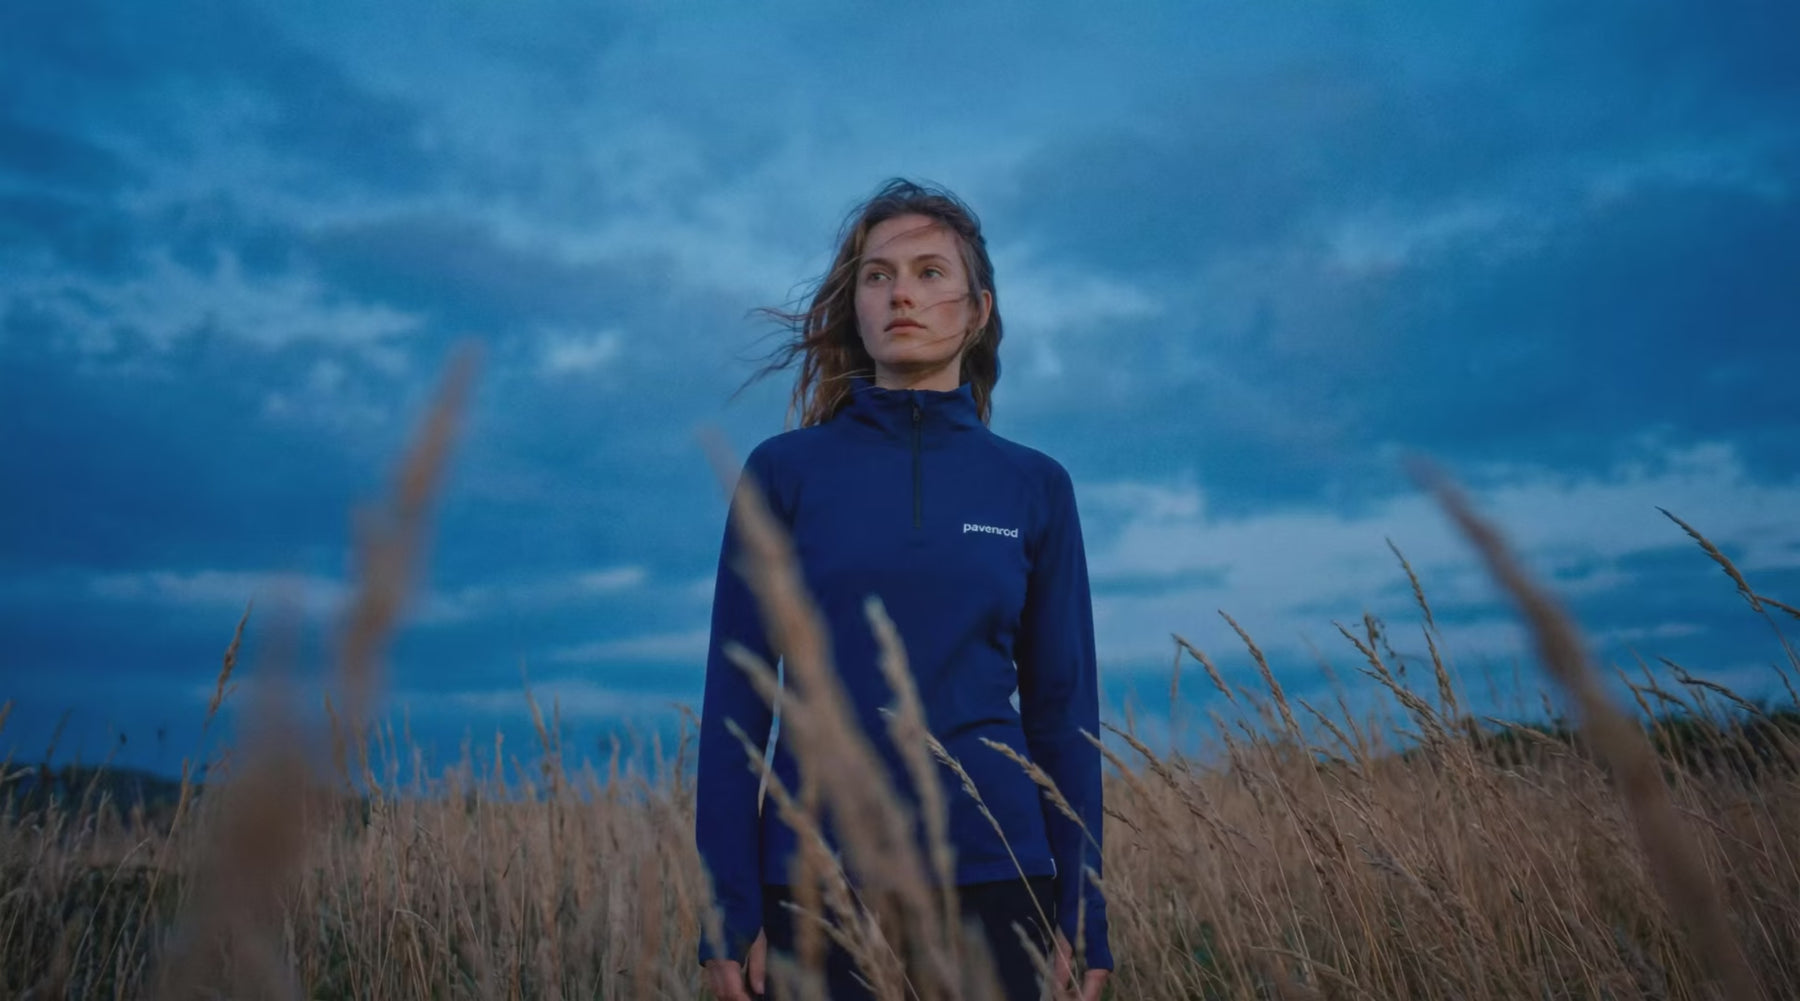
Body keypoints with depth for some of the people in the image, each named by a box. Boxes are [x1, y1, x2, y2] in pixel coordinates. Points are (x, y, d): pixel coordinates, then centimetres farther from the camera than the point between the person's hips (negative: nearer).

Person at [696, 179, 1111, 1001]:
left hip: (992, 878, 1)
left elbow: (1063, 710, 4)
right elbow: (735, 698, -2)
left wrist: (1083, 922, 2)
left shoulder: (1036, 486, 3)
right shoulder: (783, 469, -1)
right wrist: (729, 916, -6)